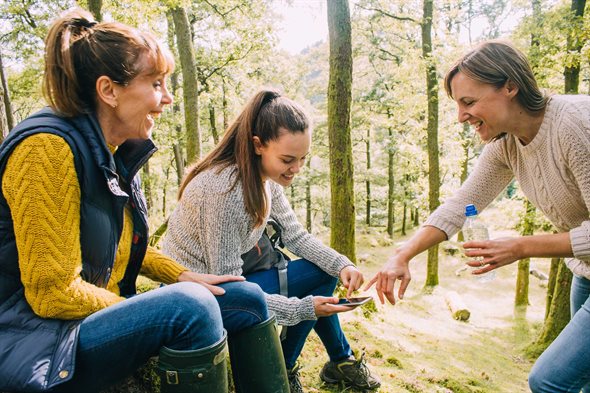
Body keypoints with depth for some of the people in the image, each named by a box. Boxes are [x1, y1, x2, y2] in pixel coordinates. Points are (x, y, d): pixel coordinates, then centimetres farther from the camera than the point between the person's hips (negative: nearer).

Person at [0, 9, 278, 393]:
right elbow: (52, 292, -22)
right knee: (188, 305, -34)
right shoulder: (48, 148, -21)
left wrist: (184, 275, 1)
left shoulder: (117, 153, 4)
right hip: (39, 343, -8)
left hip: (101, 313, 9)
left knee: (248, 299, 3)